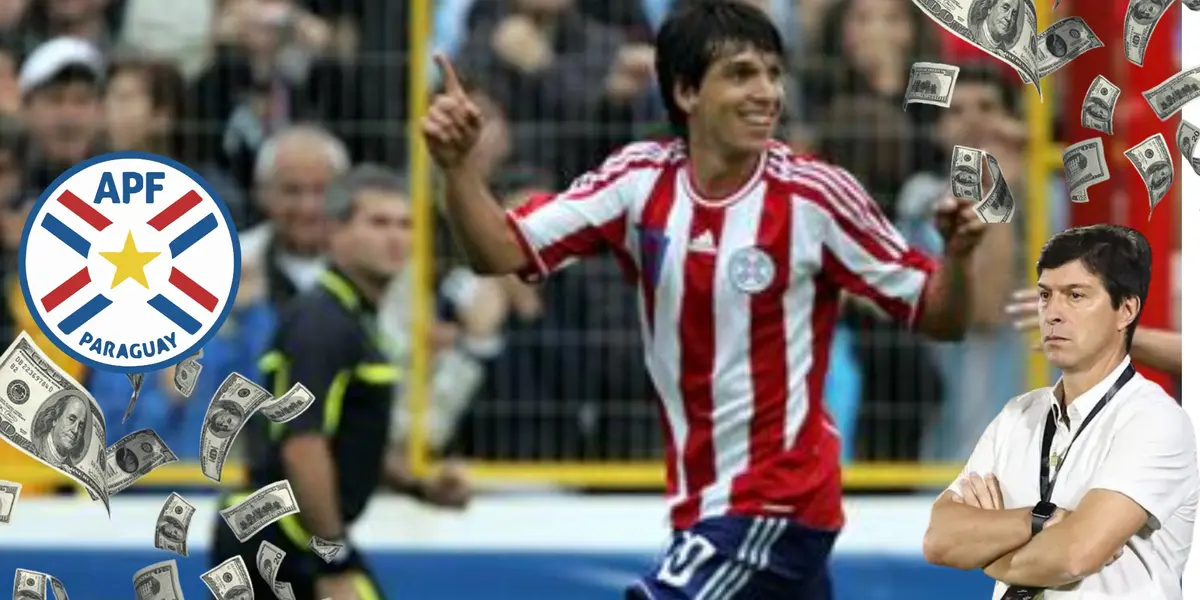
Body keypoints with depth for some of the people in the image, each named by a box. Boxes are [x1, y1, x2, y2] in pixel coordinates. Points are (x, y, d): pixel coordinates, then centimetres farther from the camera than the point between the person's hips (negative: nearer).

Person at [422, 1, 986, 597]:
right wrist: (456, 165, -23)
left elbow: (939, 317, -7)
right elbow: (502, 251, -6)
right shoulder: (640, 180, -2)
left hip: (776, 502, -6)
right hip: (703, 500, 6)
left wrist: (957, 253, -28)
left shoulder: (814, 195, -14)